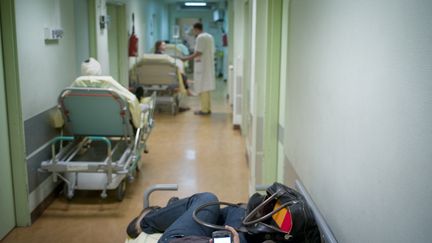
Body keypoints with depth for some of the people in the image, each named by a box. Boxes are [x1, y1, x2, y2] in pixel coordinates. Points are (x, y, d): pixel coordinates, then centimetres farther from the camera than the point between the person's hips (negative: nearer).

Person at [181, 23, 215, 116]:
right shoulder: (209, 36, 14)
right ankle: (207, 108, 17)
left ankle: (204, 109, -3)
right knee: (206, 87, 13)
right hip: (208, 65, 9)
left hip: (202, 66, -9)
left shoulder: (200, 37, -14)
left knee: (202, 88, -5)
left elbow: (198, 53, -19)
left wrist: (185, 58, -13)